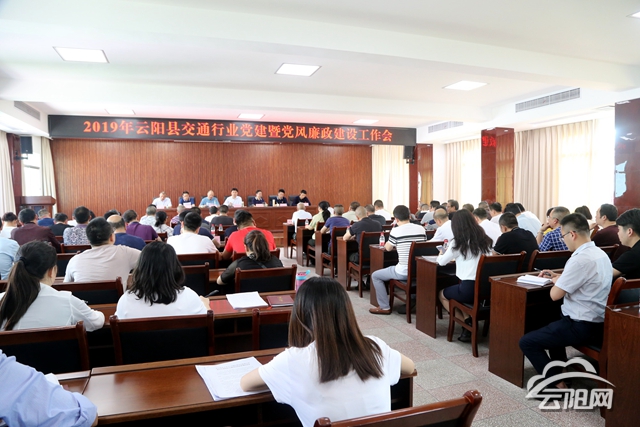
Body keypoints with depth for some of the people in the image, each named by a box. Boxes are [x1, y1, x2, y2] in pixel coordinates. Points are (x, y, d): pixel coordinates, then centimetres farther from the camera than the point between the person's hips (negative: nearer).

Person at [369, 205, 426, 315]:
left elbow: (388, 248, 3)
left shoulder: (396, 231, -12)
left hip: (404, 273, -6)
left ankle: (384, 307, 15)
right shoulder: (421, 229, 1)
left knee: (375, 276, 15)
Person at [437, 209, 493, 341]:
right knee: (453, 290, 31)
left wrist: (440, 256, 27)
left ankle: (466, 323, 7)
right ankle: (470, 324, 16)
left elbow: (442, 261, 5)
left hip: (470, 289, -6)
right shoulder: (485, 240, 8)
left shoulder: (458, 242, -6)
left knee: (442, 294, 23)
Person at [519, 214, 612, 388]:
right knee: (552, 326, 35)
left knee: (527, 342, -6)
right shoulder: (600, 253, 6)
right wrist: (558, 277, 17)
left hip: (583, 327, -10)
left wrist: (556, 282, 0)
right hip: (598, 322, 10)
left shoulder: (581, 259, -25)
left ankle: (558, 384, -1)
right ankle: (558, 371, 39)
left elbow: (555, 295, -20)